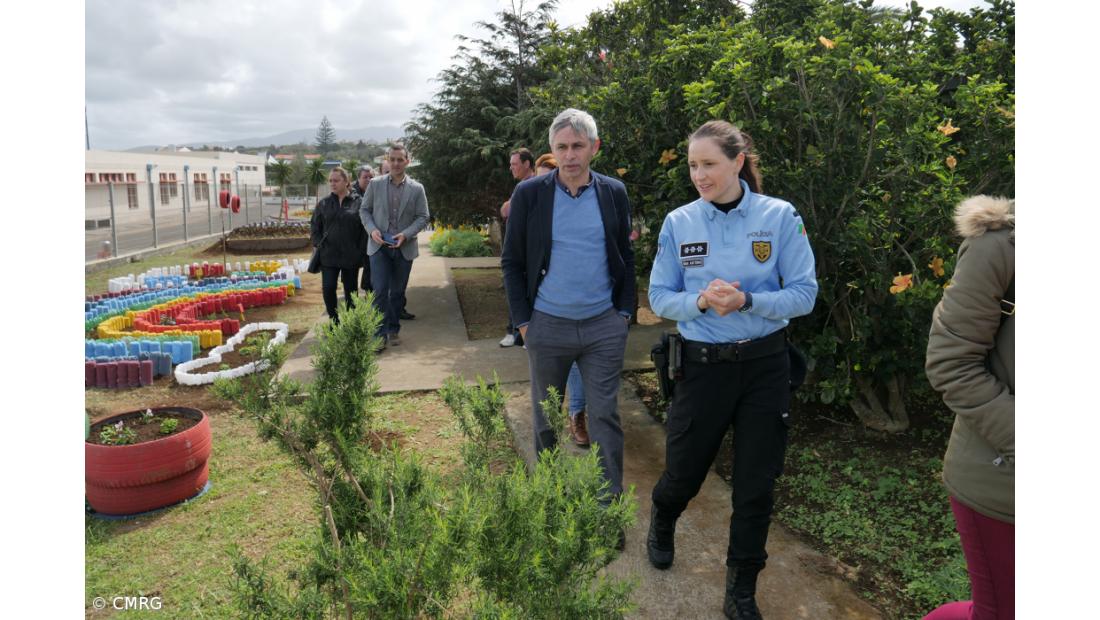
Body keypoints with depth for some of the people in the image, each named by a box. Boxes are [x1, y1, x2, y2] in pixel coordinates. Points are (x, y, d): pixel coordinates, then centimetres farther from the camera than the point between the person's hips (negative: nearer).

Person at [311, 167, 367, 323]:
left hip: (351, 256, -2)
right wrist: (319, 245, -2)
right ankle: (334, 321, 10)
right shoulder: (323, 203, 6)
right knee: (328, 289, -6)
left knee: (350, 290, 8)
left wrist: (361, 251, -7)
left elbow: (365, 230, -2)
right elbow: (314, 228, 11)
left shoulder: (357, 203, -2)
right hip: (328, 256, 2)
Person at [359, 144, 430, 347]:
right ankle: (380, 333, -3)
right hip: (379, 246, -1)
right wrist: (372, 229, -11)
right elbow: (364, 210, 7)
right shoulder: (375, 184, 2)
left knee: (398, 292, 10)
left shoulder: (416, 189, 2)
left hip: (404, 247, 1)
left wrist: (406, 234, -13)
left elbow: (423, 217, 1)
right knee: (380, 291, -8)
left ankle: (393, 330, 23)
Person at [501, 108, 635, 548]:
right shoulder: (530, 193, -4)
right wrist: (522, 320, -4)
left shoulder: (614, 193, 2)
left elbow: (626, 256, 10)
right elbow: (512, 261, 0)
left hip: (604, 327, 1)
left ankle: (608, 511, 15)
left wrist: (623, 311, 3)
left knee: (605, 419, 3)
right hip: (547, 326, 0)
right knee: (545, 416, 14)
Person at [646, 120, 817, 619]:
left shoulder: (779, 217, -6)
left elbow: (803, 295, -7)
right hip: (702, 365, 1)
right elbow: (660, 298, -1)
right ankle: (661, 524, 49)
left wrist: (747, 301, -24)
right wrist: (700, 301, -21)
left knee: (756, 486, 8)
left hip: (764, 366, 0)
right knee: (683, 473, 13)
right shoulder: (678, 223, -3)